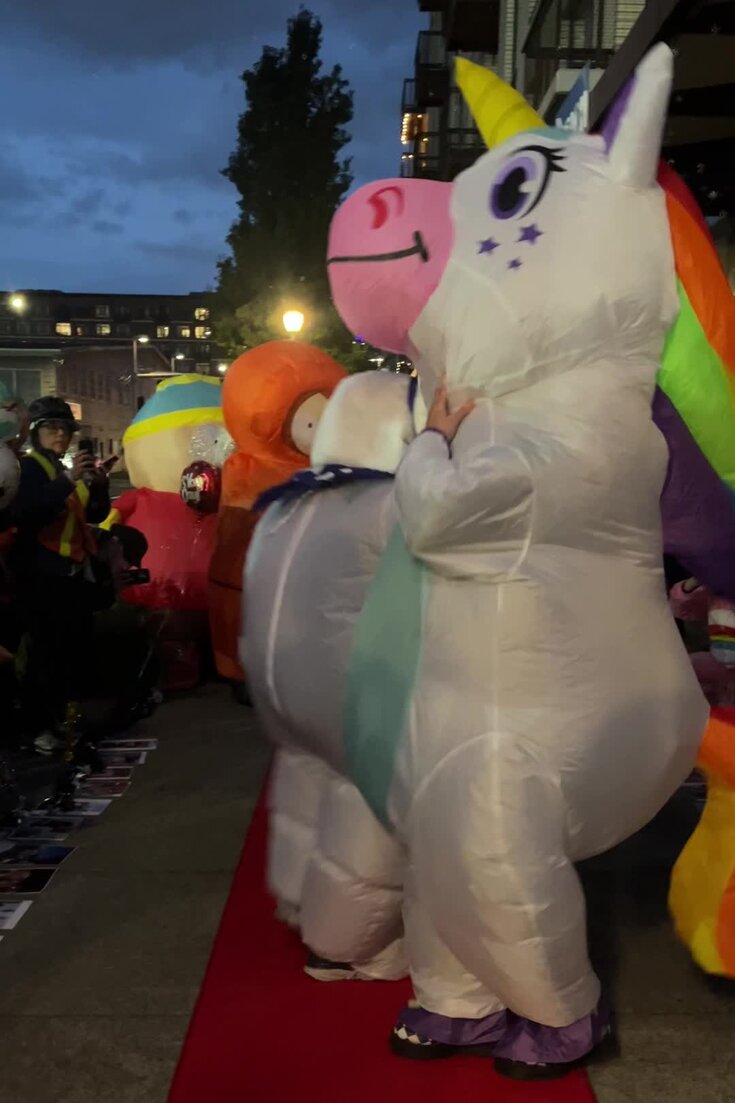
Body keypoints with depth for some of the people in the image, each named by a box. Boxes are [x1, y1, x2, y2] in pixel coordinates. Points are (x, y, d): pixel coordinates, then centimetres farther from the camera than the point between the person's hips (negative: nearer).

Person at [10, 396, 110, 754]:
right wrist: (68, 480, -31)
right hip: (43, 573, -8)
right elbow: (25, 514, -24)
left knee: (77, 645, 9)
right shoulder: (28, 467, -5)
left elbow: (96, 515, 17)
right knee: (46, 650, -12)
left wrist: (99, 486, -2)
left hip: (75, 571, 8)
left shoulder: (66, 471, 19)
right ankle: (40, 726, -7)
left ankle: (66, 715, 21)